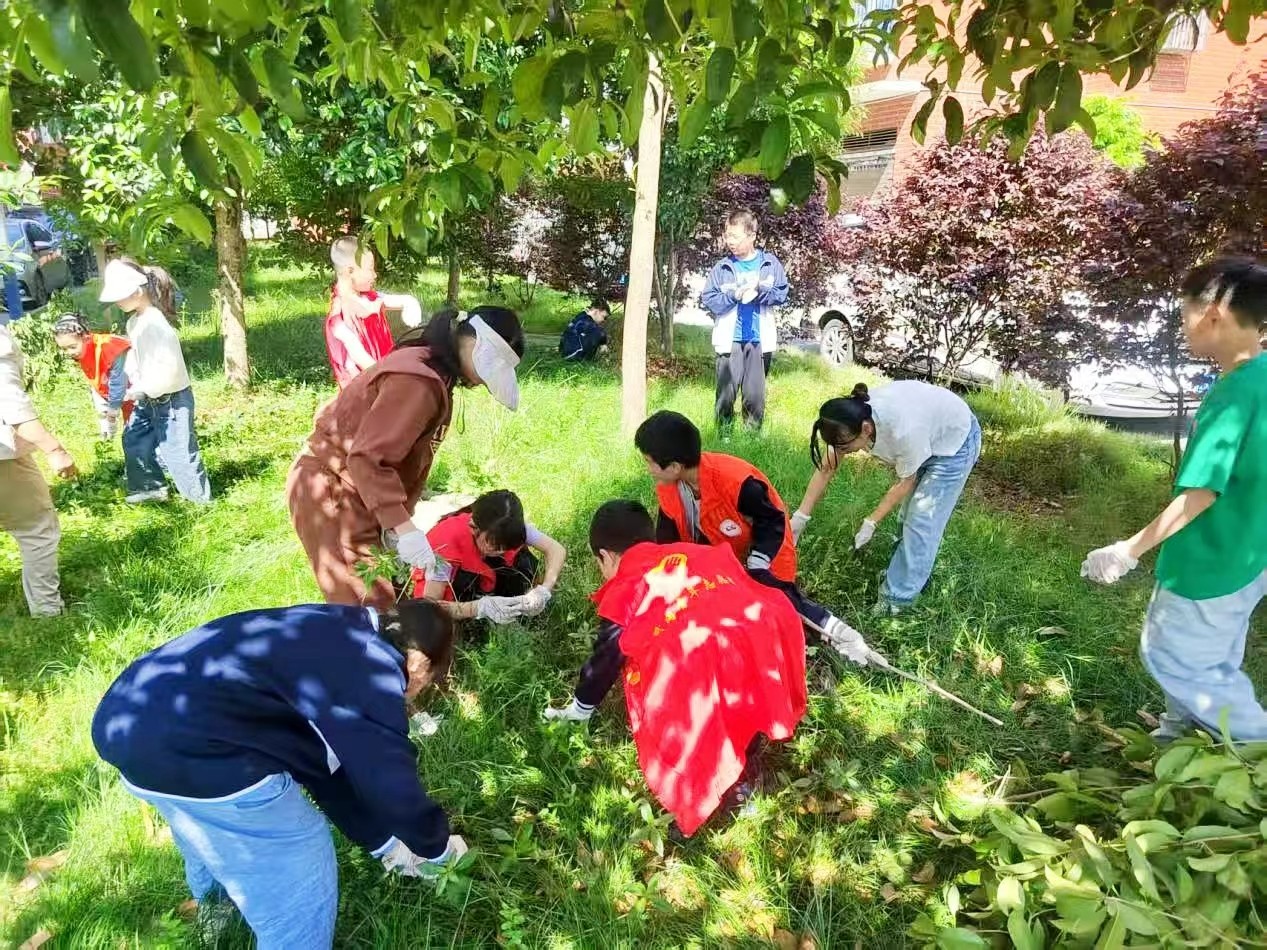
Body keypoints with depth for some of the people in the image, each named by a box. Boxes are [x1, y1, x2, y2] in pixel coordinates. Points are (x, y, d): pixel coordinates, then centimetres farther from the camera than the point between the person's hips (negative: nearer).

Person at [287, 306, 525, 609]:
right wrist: (403, 527, -34)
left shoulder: (430, 373, 9)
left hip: (353, 490, 10)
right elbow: (368, 458, -31)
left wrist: (398, 522, 0)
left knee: (378, 597, 16)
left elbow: (405, 454, 6)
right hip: (329, 491, -10)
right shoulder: (418, 381, -25)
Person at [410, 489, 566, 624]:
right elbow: (429, 605, -41)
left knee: (524, 561, -24)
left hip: (481, 577, 4)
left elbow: (557, 550, -26)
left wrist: (543, 591, -43)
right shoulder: (449, 540, -40)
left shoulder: (505, 529, -29)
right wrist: (480, 607, -56)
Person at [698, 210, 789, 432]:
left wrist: (758, 292, -13)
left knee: (756, 396, 7)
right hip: (729, 340, 0)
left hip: (759, 340, 1)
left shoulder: (770, 263, 3)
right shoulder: (722, 267, 1)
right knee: (726, 394, 0)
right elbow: (708, 301, -3)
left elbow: (782, 294, 1)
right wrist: (736, 294, -13)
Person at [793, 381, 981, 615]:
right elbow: (826, 468, -16)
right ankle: (917, 570, 35)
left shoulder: (903, 431, -43)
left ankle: (897, 598, -1)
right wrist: (800, 516, -17)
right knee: (909, 513, 16)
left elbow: (905, 482, -25)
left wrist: (871, 522, -22)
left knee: (922, 520, -9)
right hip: (928, 431, 7)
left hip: (955, 441, -7)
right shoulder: (852, 417, -25)